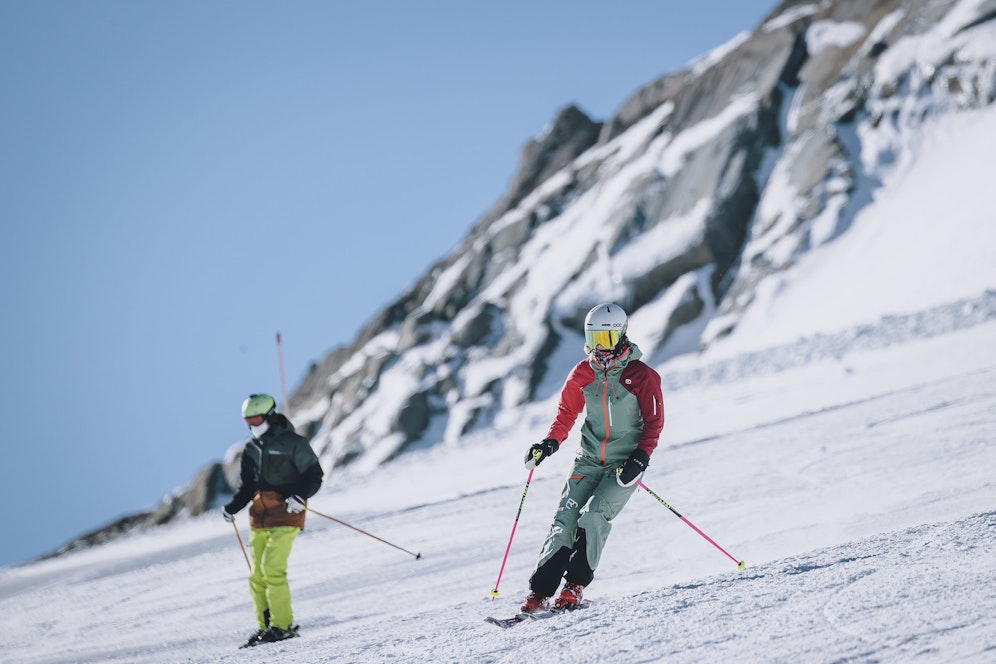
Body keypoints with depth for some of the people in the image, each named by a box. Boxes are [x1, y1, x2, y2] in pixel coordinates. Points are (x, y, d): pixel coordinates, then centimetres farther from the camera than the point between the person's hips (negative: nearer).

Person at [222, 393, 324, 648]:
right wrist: (232, 507, 5)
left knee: (272, 567, -17)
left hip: (285, 513, -7)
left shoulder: (293, 443, -5)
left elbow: (314, 476, -5)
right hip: (259, 516, 7)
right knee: (257, 574, 1)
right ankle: (265, 627, 8)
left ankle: (283, 625, -11)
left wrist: (300, 496, -22)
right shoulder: (251, 449, 14)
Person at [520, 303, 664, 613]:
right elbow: (567, 411, 15)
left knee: (593, 516, -21)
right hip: (589, 460, 4)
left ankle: (575, 586, -10)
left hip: (625, 464, -4)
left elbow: (654, 422, -9)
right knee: (565, 520, -8)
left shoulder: (642, 376, -10)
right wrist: (550, 442, 1)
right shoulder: (583, 373, 3)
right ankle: (539, 592, -9)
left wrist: (640, 458, -21)